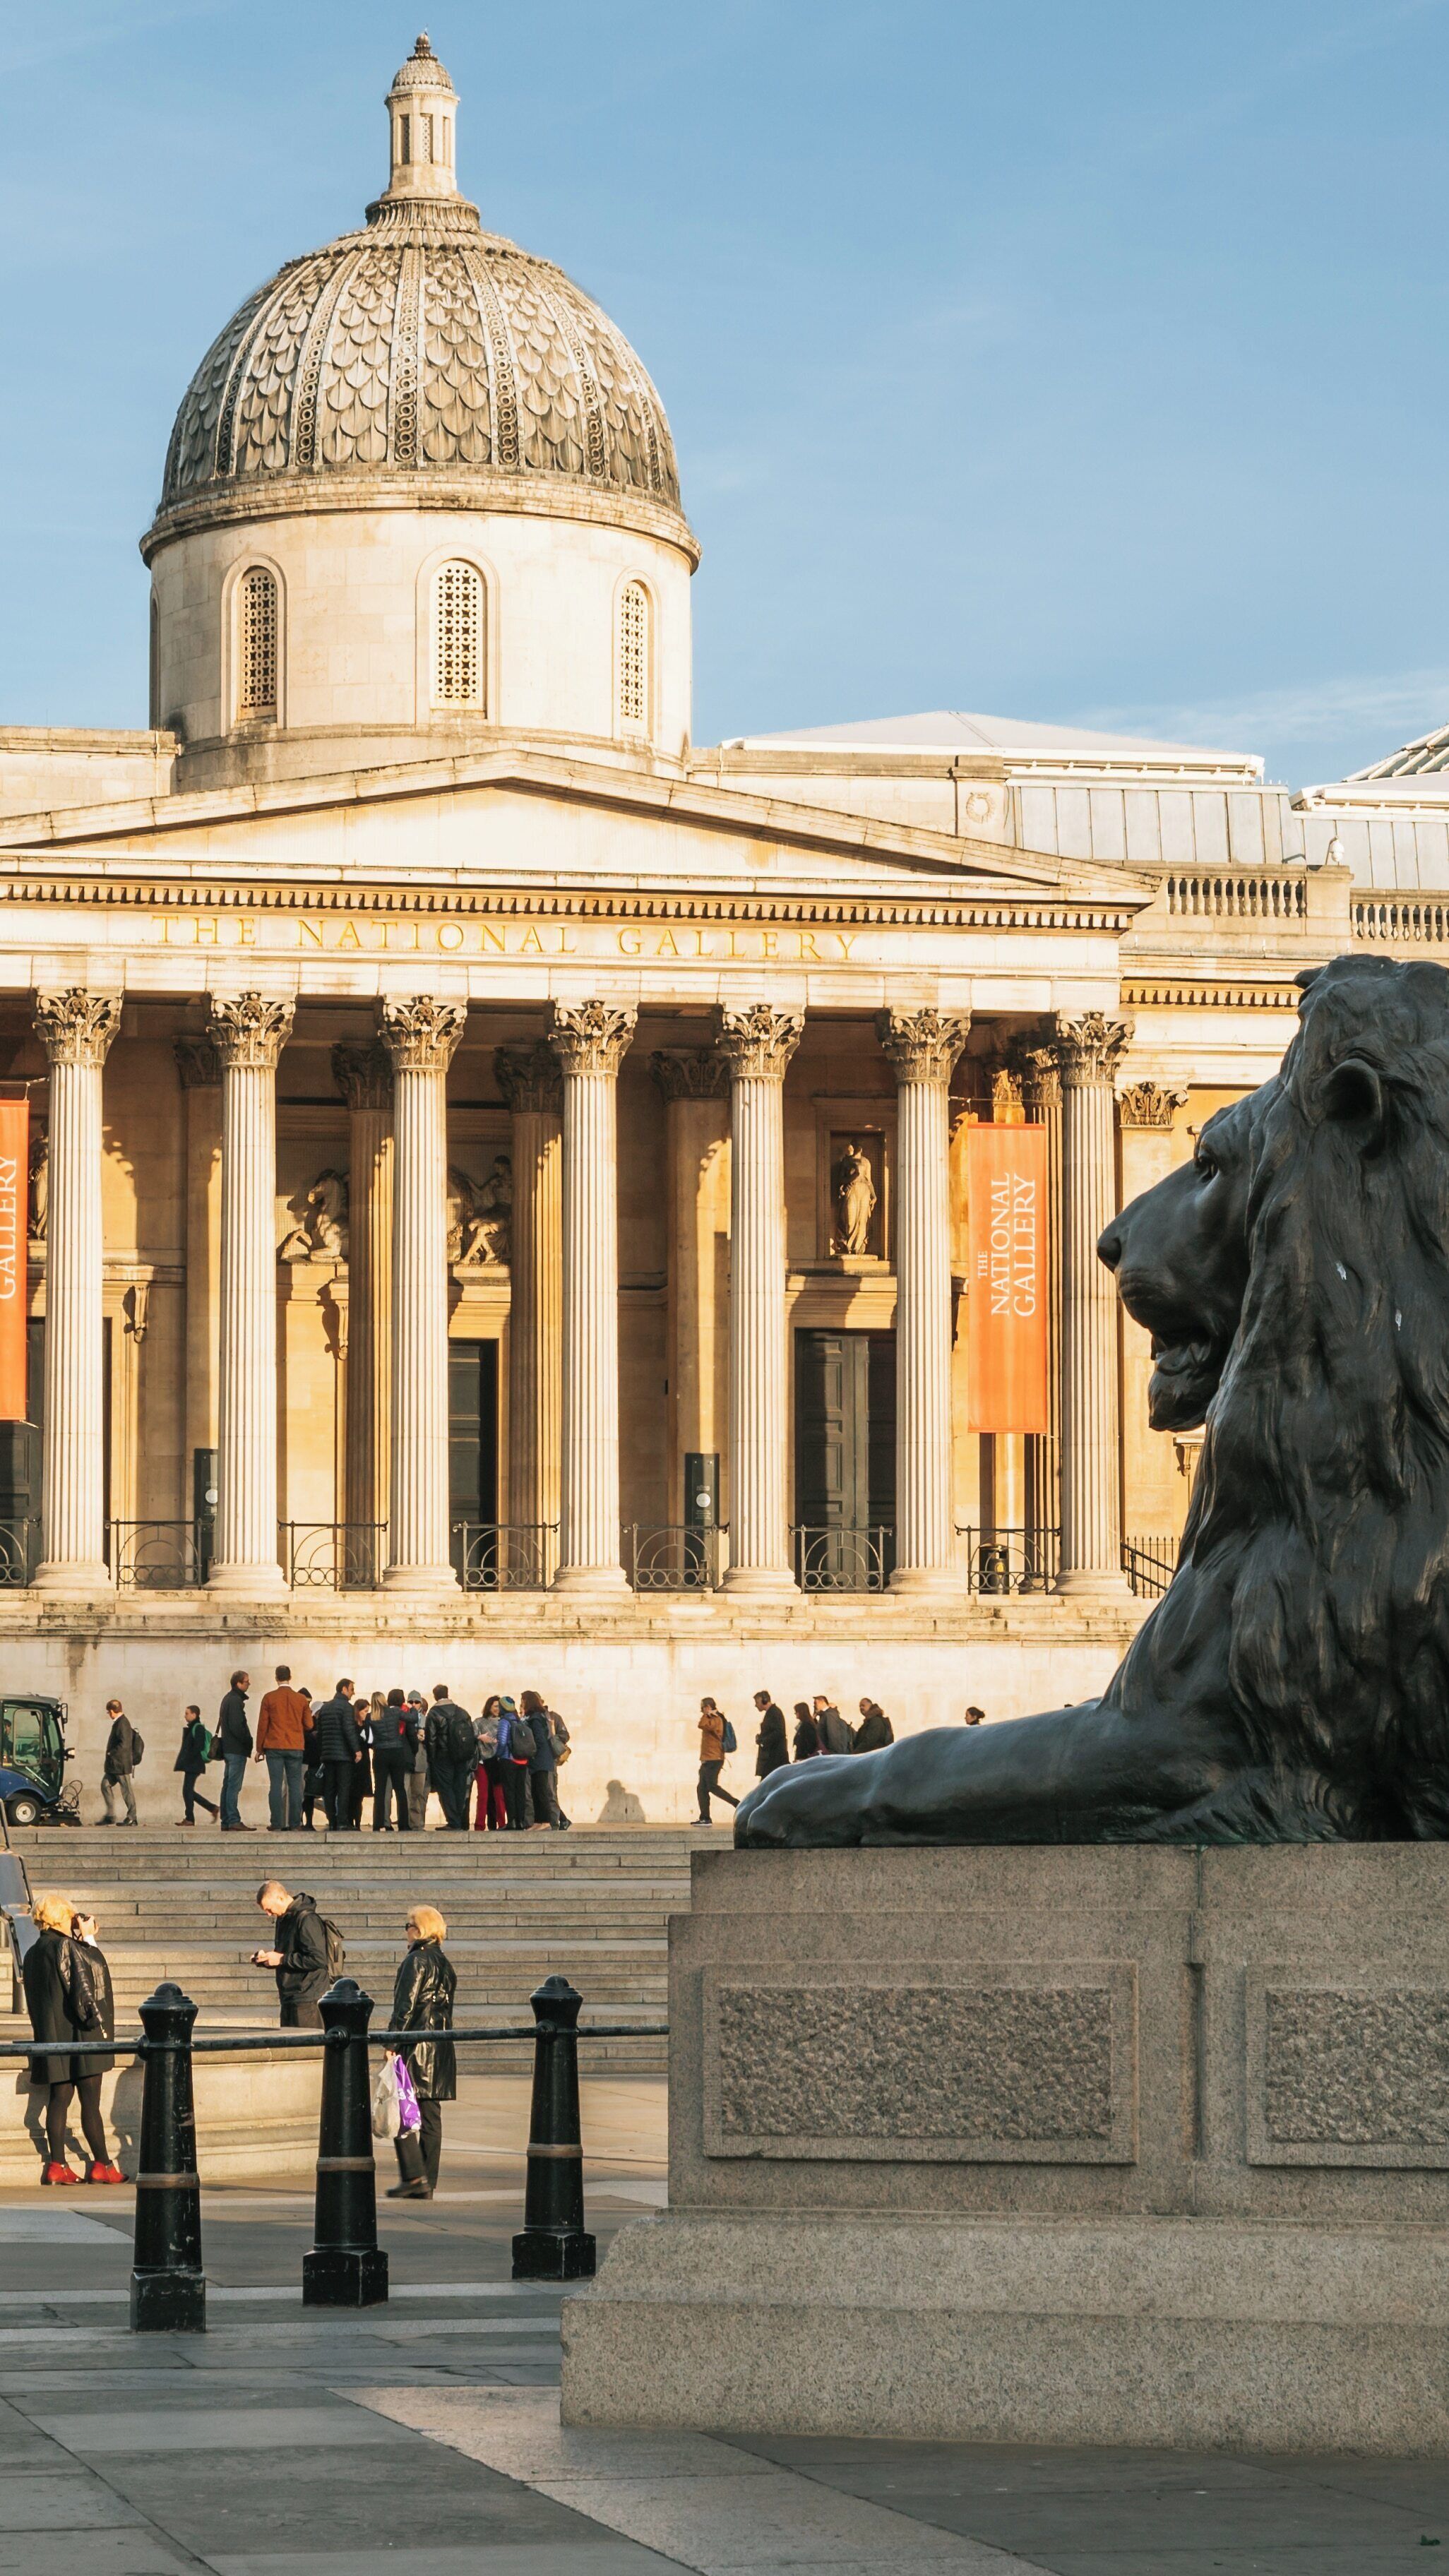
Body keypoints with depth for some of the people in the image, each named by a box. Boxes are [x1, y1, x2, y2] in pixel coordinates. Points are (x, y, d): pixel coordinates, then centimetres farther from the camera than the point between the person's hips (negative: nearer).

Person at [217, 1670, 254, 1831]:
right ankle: (233, 1820, -14)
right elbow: (236, 1727, -20)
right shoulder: (235, 1701, -14)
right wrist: (248, 1742, -10)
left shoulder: (229, 1699, 18)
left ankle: (226, 1821, 13)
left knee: (228, 1785, 11)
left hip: (229, 1749, 10)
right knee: (234, 1786, -11)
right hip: (237, 1750, -10)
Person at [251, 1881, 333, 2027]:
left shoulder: (307, 1920, -15)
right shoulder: (283, 1919, 15)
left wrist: (282, 1959, -16)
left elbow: (318, 1959, -22)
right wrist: (266, 1958, 6)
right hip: (289, 2001, 10)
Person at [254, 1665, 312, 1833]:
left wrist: (260, 1749, 5)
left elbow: (262, 1725, -1)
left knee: (276, 1785, -1)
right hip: (296, 1748, 1)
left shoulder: (269, 1698, -2)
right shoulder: (301, 1699, 2)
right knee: (295, 1785, 3)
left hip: (274, 1747, -1)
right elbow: (309, 1726, 6)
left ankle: (277, 1823, -6)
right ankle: (295, 1823, -1)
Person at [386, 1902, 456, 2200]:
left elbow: (405, 2005, -16)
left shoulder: (417, 1961, -11)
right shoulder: (445, 1963, 15)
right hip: (441, 2047, 8)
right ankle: (427, 2184, 8)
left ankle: (414, 2175, -11)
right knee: (430, 2114, 8)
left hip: (416, 2045, -8)